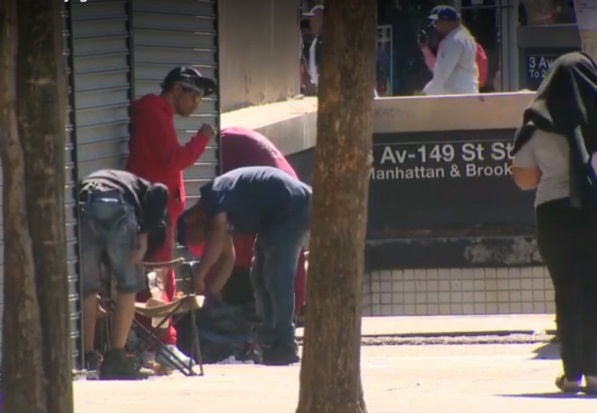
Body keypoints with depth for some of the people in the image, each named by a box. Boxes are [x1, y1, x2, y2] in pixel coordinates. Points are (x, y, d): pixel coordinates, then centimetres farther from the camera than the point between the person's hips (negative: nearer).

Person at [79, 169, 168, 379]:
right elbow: (160, 193, 7)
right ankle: (115, 359, 12)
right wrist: (144, 236, 4)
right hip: (117, 209, -3)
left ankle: (88, 359, 17)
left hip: (82, 207, 3)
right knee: (128, 286, 15)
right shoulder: (139, 186, 32)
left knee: (86, 289, 18)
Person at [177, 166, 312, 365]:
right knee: (261, 276, 12)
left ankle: (285, 346, -13)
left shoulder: (214, 194, -16)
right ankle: (269, 340, 14)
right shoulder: (219, 209, 13)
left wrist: (198, 277, -25)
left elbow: (217, 238, -28)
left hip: (294, 207, -11)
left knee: (277, 278, -13)